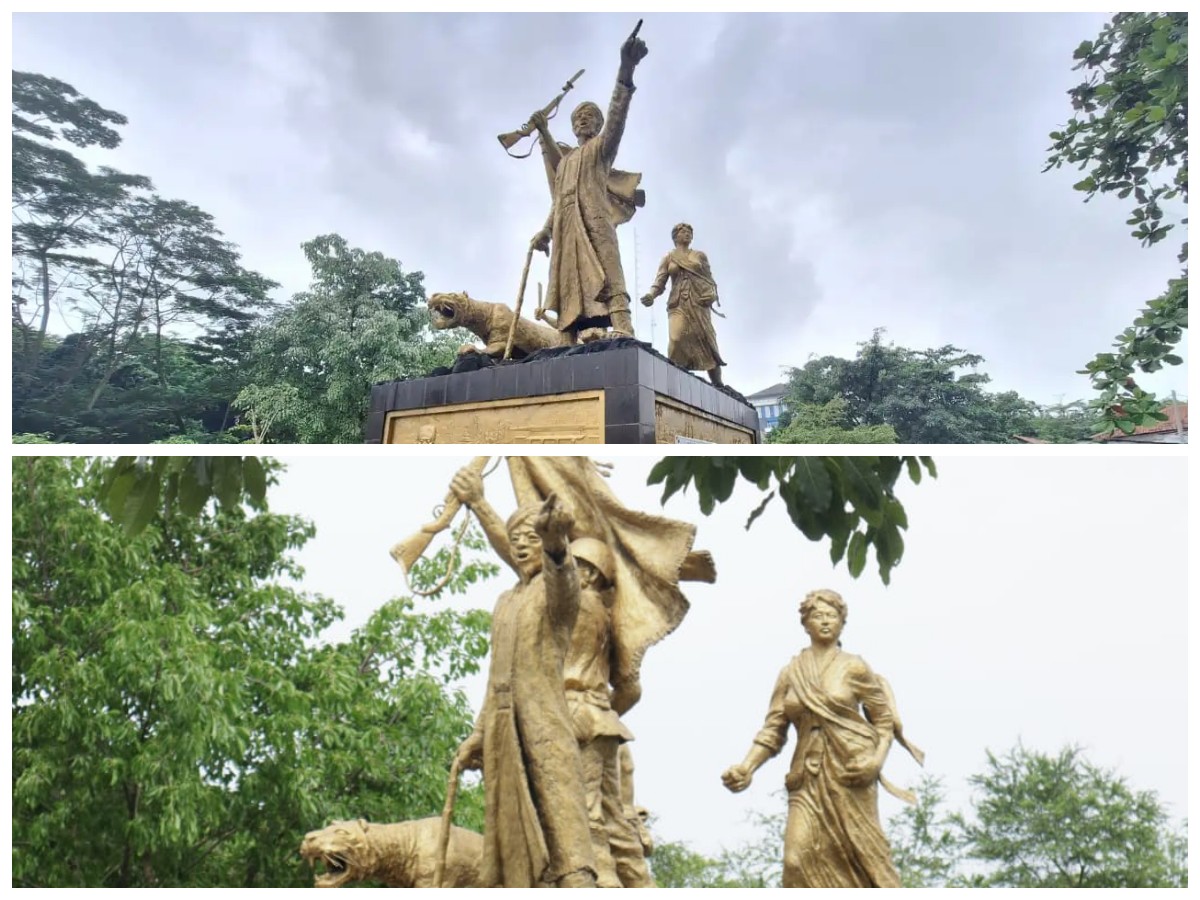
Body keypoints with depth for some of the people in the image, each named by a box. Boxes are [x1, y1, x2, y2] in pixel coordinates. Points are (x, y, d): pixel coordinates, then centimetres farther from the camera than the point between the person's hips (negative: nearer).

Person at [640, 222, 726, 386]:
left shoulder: (700, 255, 19)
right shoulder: (668, 258, 16)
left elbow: (710, 280, 16)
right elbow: (659, 282, 5)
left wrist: (712, 295, -6)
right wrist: (650, 295, -16)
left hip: (699, 303, 1)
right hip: (678, 304, -1)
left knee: (706, 342, -6)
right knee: (676, 341, -24)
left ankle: (717, 384, -2)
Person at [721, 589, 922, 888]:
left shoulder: (853, 667, 2)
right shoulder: (789, 674, 9)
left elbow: (885, 719, 6)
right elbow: (773, 730, 7)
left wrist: (877, 760, -12)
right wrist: (746, 768, -7)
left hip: (849, 772, -2)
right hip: (808, 776, 2)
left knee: (862, 859, 1)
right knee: (799, 860, -9)